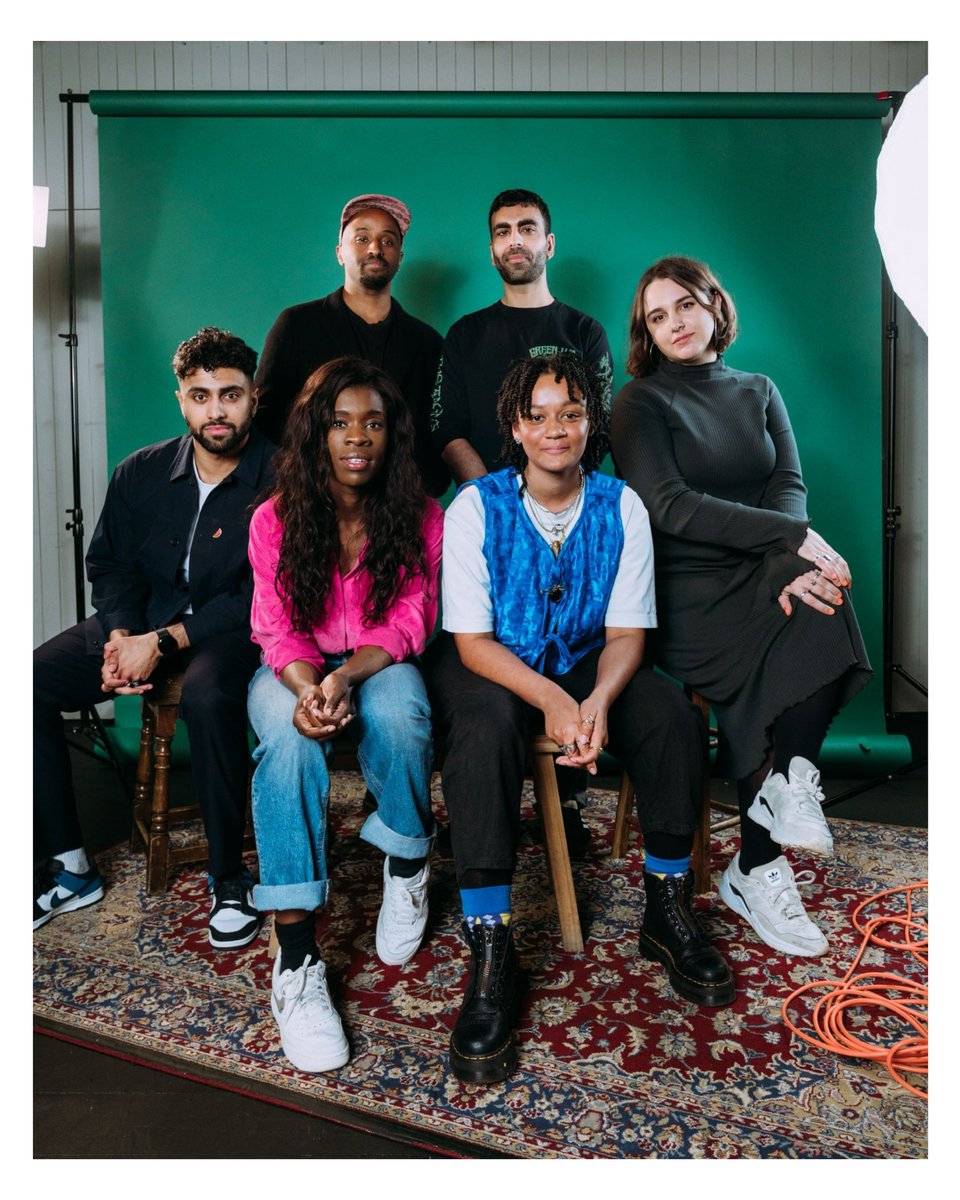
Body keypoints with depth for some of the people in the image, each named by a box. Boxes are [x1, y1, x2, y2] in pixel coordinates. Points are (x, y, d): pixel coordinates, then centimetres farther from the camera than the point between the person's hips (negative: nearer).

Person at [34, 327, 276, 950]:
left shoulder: (278, 479, -11)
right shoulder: (142, 473, 5)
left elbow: (261, 598, -16)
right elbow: (110, 564, 12)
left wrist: (163, 641, -21)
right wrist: (120, 635, -9)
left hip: (232, 629, -5)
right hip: (143, 621, 6)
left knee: (208, 696, -38)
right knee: (30, 681, -13)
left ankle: (229, 877, -18)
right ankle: (69, 866, 1)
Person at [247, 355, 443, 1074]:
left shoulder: (420, 518, -6)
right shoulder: (275, 519, -6)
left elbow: (408, 624, -9)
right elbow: (279, 629, -7)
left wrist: (347, 677, -28)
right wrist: (308, 688, -29)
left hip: (380, 665, 0)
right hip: (296, 671, 0)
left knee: (397, 712, -36)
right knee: (290, 732, -34)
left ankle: (408, 863, -5)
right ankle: (296, 954, -30)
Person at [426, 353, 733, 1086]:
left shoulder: (621, 507, -4)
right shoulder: (476, 507, -12)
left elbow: (626, 631, -6)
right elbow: (472, 639, -15)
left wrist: (597, 701, -28)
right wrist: (549, 699, -32)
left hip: (586, 668, 3)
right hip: (491, 666, -2)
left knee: (674, 715, -22)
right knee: (487, 726, -35)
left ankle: (668, 911, -2)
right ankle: (490, 956, -28)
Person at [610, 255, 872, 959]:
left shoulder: (759, 392, 19)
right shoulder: (640, 401, 4)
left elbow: (791, 485, 3)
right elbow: (669, 506, -12)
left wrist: (790, 562, -19)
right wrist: (792, 537, -19)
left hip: (763, 579, 4)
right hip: (685, 589, -4)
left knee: (819, 598, -29)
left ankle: (786, 783, -15)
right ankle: (759, 868, -14)